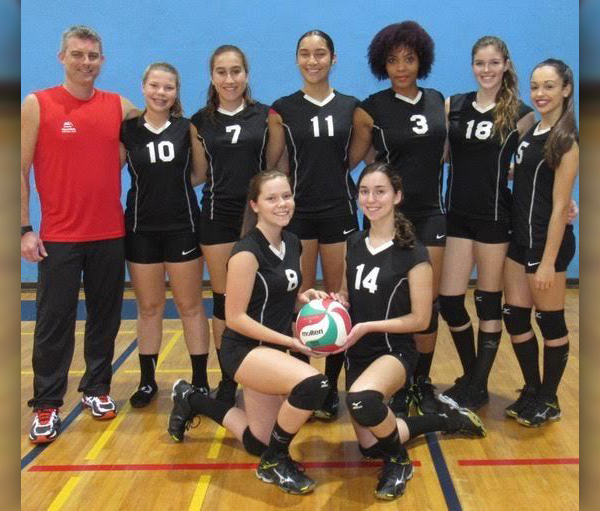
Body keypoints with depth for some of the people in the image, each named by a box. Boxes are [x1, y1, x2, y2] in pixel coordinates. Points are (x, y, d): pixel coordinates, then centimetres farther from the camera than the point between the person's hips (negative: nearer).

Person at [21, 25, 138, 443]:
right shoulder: (37, 105, -2)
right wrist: (25, 229, -7)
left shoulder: (120, 107, 5)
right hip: (58, 236, -3)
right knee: (54, 322, 2)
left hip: (110, 235, 3)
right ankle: (46, 406, 13)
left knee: (105, 317, 11)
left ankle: (97, 389, 27)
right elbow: (20, 170, -2)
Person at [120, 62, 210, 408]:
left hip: (182, 227, -1)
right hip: (141, 229, 1)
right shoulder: (127, 129, 1)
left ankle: (200, 381, 15)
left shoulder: (187, 128, 2)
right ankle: (147, 381, 24)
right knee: (149, 307, 10)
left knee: (191, 305, 5)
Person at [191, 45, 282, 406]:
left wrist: (283, 129, -5)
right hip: (218, 216, 1)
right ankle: (228, 379, 18)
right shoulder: (201, 120, 5)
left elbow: (270, 164, 4)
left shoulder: (265, 115, 2)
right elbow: (199, 173, 9)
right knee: (224, 300, 5)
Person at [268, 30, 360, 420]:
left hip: (340, 211, 1)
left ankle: (331, 387, 15)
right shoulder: (283, 109, 2)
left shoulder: (351, 107, 5)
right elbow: (278, 166, 3)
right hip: (297, 212, -1)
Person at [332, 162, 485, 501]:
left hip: (395, 351, -7)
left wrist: (367, 327, -22)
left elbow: (420, 319, -13)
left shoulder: (413, 252, -15)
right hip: (357, 354, 7)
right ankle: (449, 420, 35)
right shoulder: (354, 243, 3)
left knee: (361, 400, -40)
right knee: (369, 446, 13)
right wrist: (337, 301, -6)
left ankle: (399, 461, -8)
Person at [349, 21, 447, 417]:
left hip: (430, 214, 3)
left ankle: (423, 383, 21)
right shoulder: (370, 110, -6)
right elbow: (349, 160, 0)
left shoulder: (438, 101, 7)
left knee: (428, 303, 5)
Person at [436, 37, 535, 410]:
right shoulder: (452, 106, 5)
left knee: (488, 302, 6)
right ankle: (470, 376, 24)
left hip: (494, 217, -3)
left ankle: (479, 388, 19)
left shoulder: (520, 113, -2)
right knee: (449, 301, 2)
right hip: (457, 214, 3)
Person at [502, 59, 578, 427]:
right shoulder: (532, 130, 11)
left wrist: (548, 261, -18)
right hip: (520, 238, 8)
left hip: (547, 241, -8)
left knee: (551, 323, 5)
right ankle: (531, 391, 26)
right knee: (514, 317, 10)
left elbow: (559, 206, -16)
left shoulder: (567, 139, -13)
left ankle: (549, 401, 20)